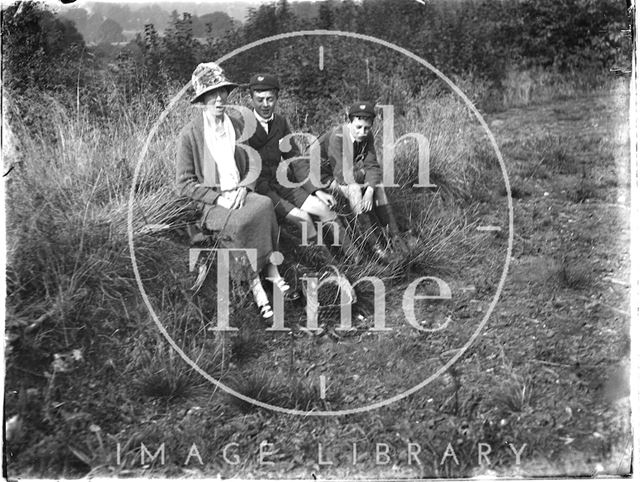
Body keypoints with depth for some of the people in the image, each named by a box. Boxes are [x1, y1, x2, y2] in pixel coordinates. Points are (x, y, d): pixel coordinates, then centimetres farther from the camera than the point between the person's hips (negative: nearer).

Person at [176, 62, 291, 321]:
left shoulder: (238, 126, 11)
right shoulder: (190, 134, -2)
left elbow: (254, 165, 13)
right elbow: (185, 183, -3)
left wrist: (243, 188, -7)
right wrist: (218, 198, -14)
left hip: (241, 194, 4)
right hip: (209, 203, -4)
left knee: (265, 206, -29)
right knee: (239, 223, -33)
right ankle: (256, 283, -21)